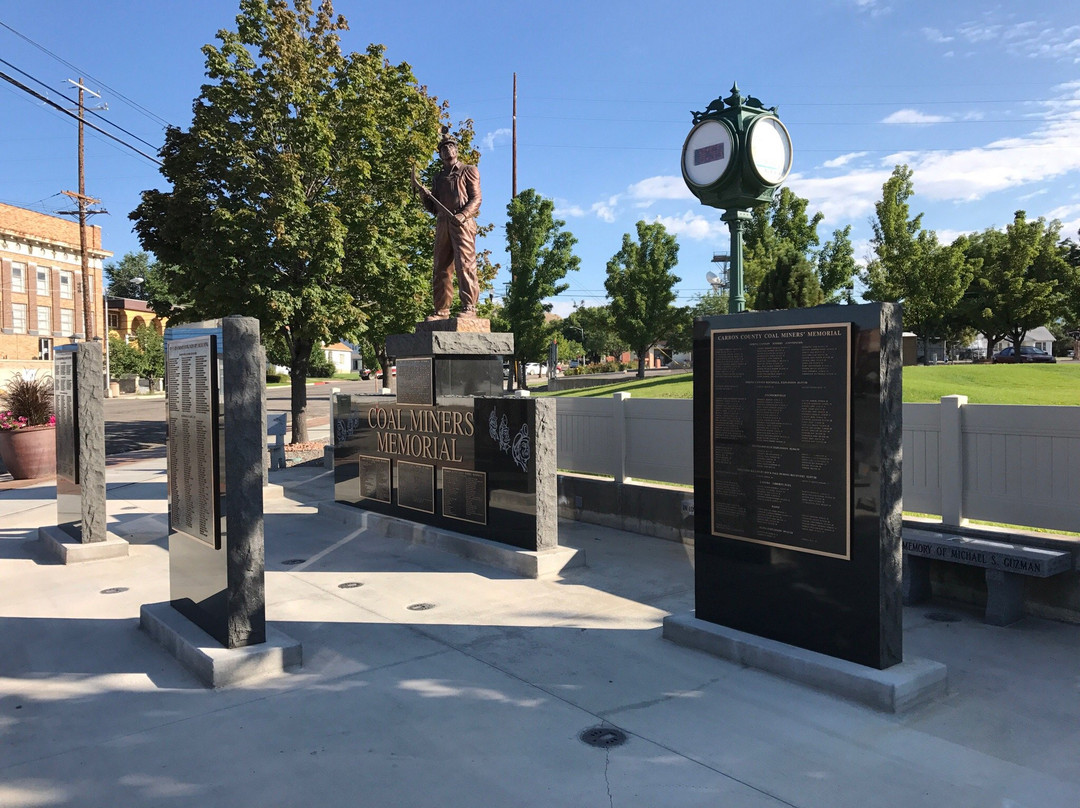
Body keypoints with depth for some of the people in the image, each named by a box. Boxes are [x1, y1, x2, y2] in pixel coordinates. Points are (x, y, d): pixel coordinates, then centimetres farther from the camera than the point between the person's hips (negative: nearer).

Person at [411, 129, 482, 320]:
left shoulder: (468, 170, 13)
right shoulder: (439, 177, 27)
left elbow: (476, 199, 1)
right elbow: (433, 208, 26)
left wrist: (463, 215, -17)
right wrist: (423, 194, 6)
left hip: (462, 223, -5)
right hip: (442, 224, 5)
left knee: (464, 264, -15)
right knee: (440, 268, 0)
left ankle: (469, 307, -18)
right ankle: (442, 310, 2)